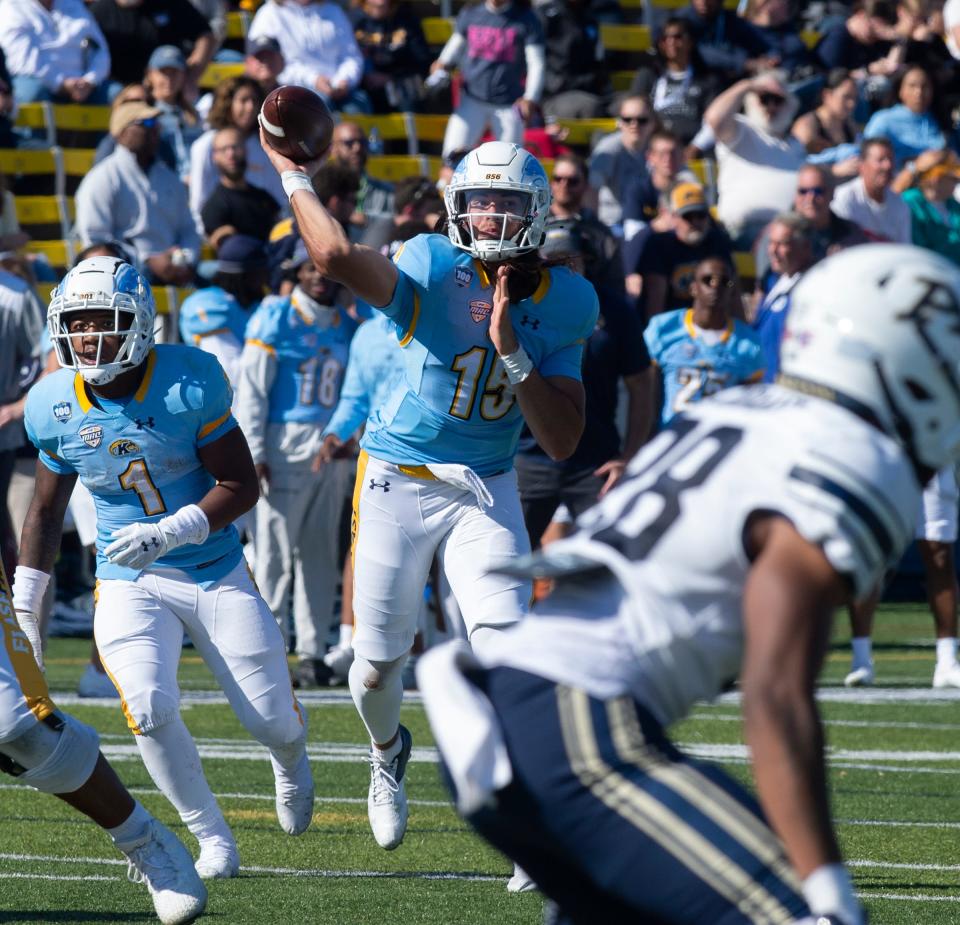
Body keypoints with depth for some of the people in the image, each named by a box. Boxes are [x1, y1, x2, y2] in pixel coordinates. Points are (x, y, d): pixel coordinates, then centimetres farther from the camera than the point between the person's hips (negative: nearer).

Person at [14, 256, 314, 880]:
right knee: (150, 711, -23)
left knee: (274, 722, 3)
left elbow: (241, 486, -14)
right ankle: (214, 840, -2)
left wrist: (170, 533, -28)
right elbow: (46, 512, 7)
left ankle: (291, 764, 44)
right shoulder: (55, 406, -8)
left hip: (216, 574, -1)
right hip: (130, 585, 1)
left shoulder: (190, 383, -18)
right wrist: (22, 611, 5)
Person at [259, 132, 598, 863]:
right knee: (378, 667, 10)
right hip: (399, 478, -1)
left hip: (485, 488, 1)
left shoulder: (564, 303, -8)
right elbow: (336, 258, -40)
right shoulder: (433, 270, -19)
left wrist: (511, 351, -22)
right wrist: (292, 174, -28)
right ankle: (387, 753, 46)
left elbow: (562, 441, -12)